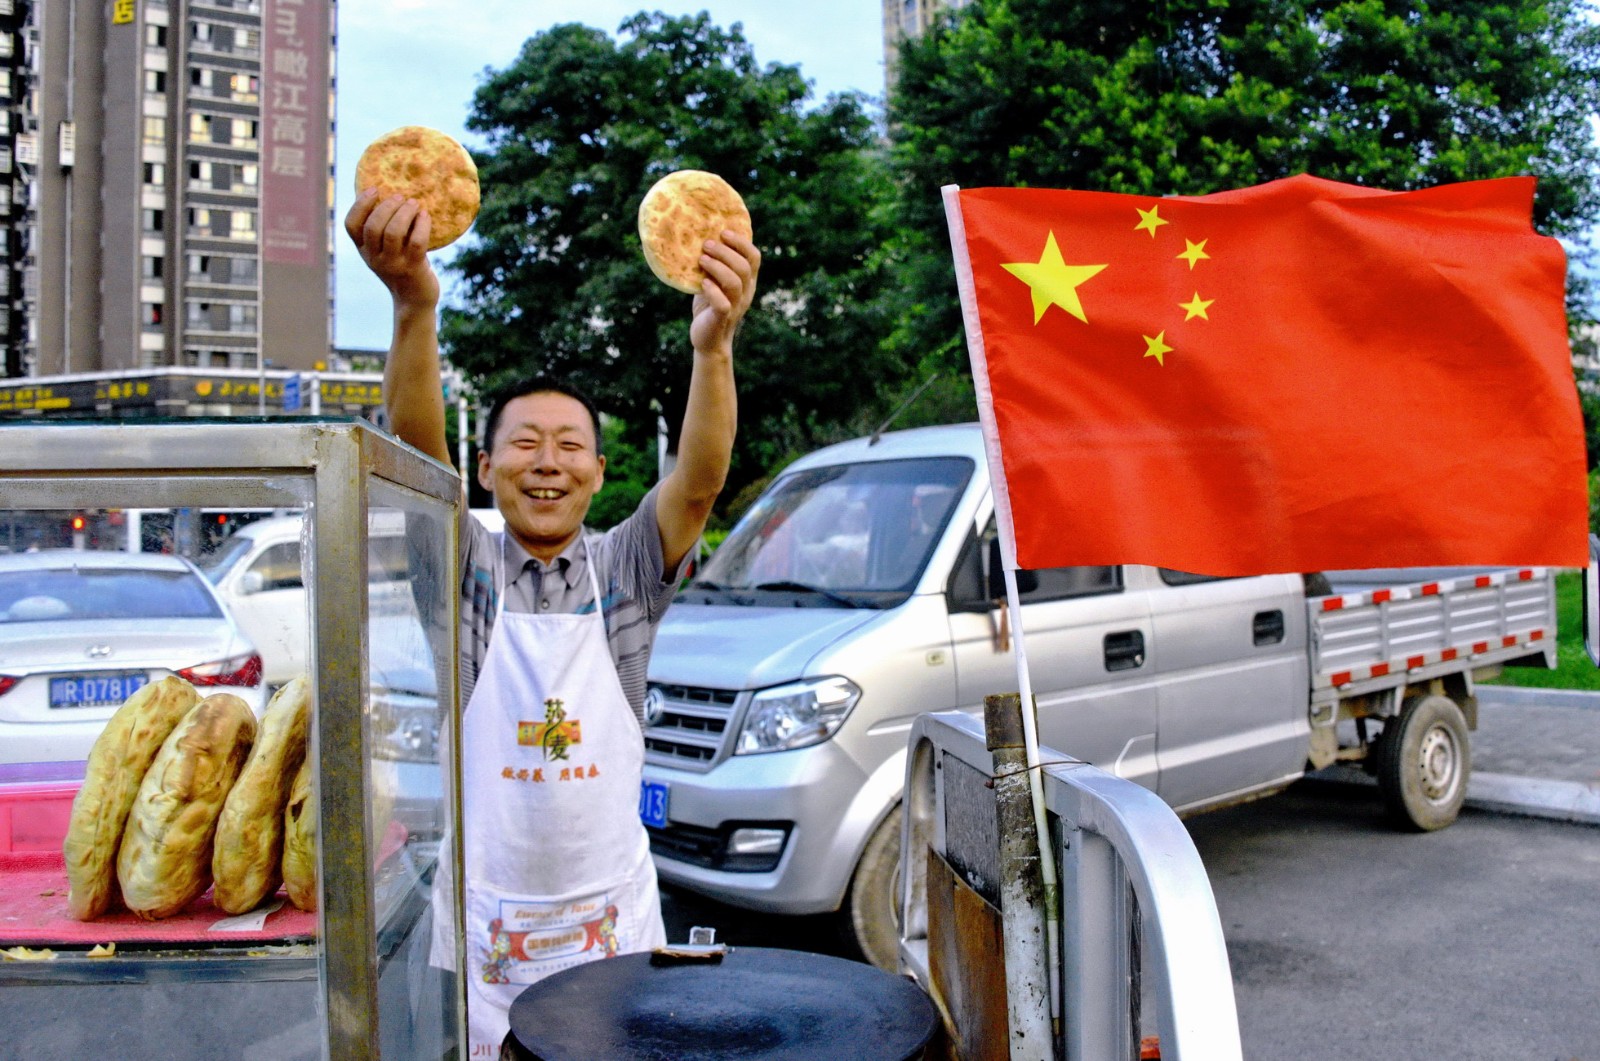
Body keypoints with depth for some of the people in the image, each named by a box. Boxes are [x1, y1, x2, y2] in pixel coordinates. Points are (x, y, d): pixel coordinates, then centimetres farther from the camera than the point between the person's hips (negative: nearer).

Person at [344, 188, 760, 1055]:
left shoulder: (625, 572, -2)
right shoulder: (465, 570, -4)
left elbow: (699, 481, -21)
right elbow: (418, 454, -22)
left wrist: (713, 344, -39)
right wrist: (415, 306, -40)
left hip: (611, 911, 1)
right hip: (476, 912, 0)